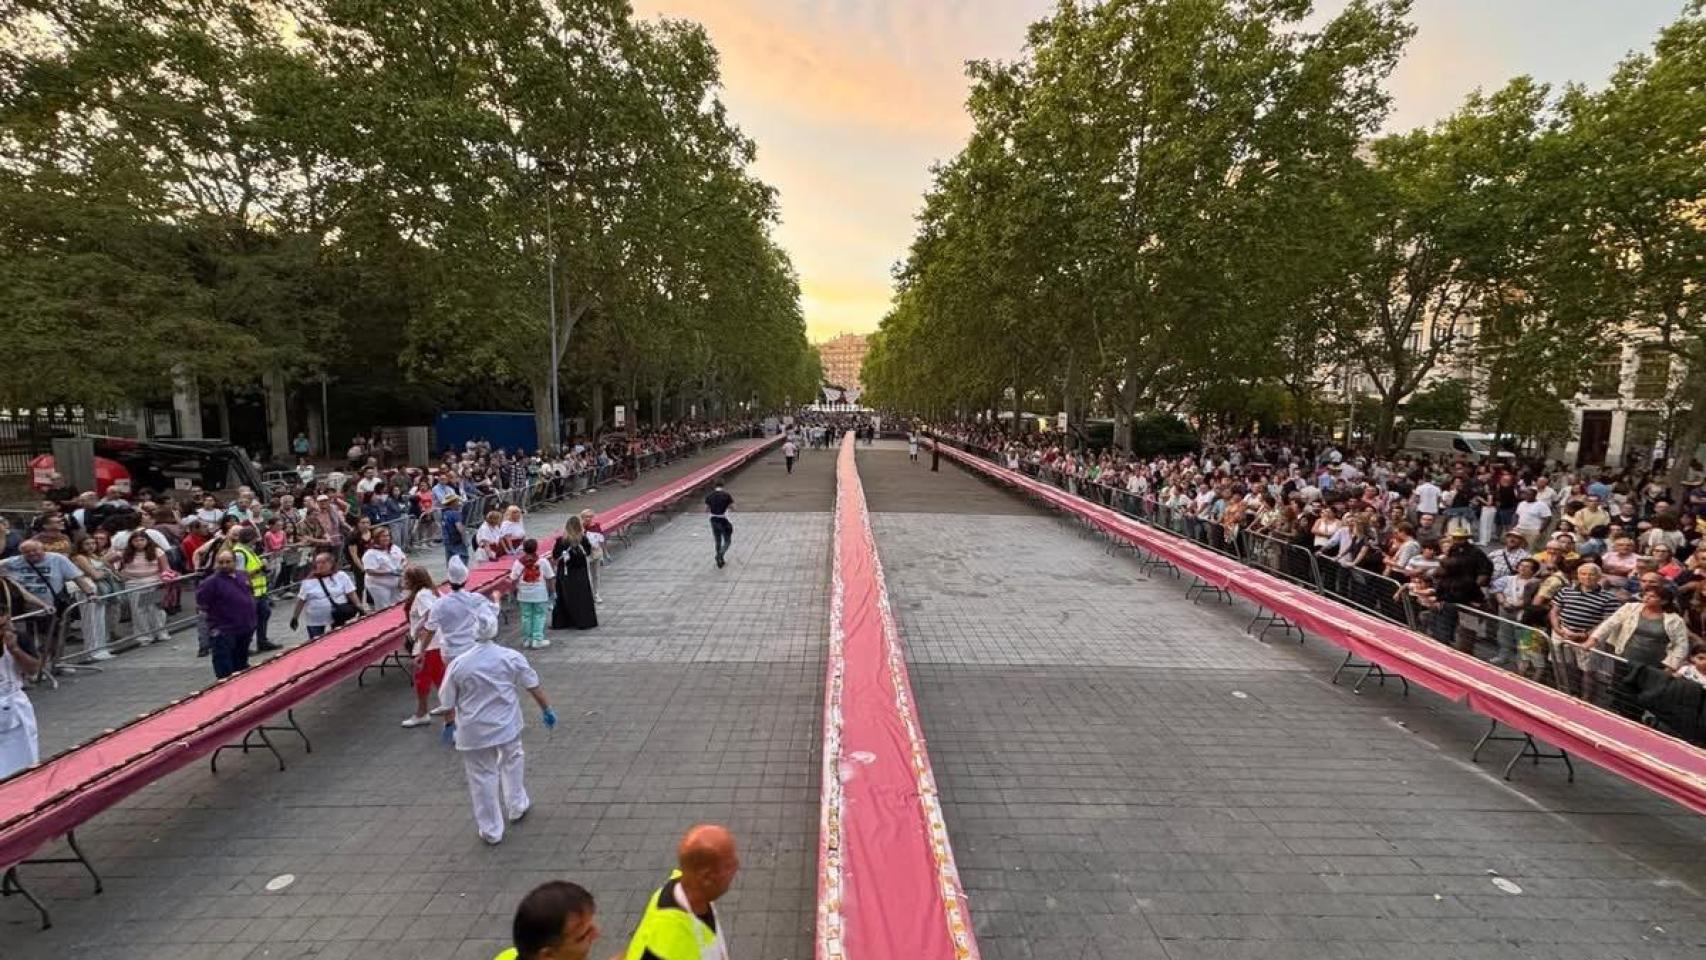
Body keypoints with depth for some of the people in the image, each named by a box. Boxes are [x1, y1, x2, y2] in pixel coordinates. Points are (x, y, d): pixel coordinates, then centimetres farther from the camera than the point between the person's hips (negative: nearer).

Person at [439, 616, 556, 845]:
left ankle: (491, 831, 21)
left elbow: (448, 701, -2)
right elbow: (533, 686, -4)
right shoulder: (511, 657, -12)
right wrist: (546, 709, 10)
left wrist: (449, 723, 16)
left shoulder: (458, 665, -14)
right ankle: (517, 807, 38)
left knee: (482, 777, 11)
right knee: (512, 761, 27)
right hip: (507, 726, 1)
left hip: (474, 733, -1)